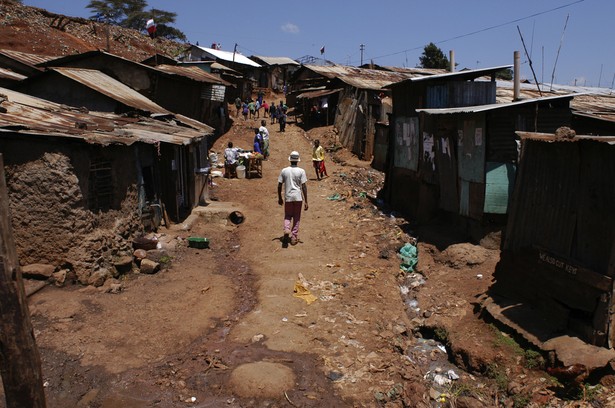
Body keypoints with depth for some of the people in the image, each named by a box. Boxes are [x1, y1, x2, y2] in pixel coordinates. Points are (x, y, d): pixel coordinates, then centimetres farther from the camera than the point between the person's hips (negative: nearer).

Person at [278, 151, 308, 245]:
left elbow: (279, 185, 3)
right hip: (298, 197, -1)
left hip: (288, 197, 1)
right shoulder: (301, 171, -5)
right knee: (296, 217, 10)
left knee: (287, 216, 17)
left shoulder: (284, 171, 1)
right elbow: (304, 186, -8)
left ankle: (286, 229, -10)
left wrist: (279, 198, 16)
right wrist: (306, 201, -4)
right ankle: (294, 237, 13)